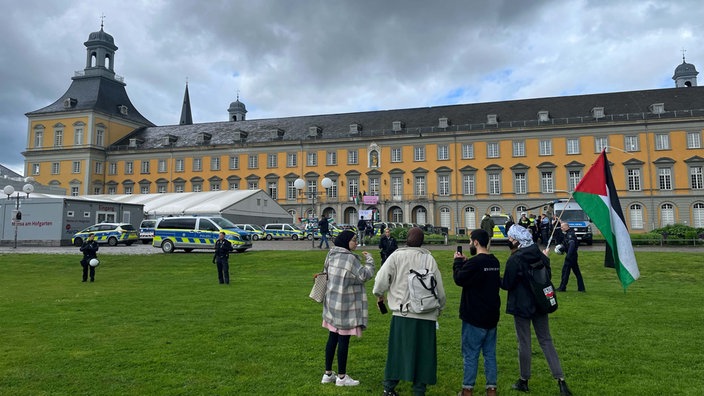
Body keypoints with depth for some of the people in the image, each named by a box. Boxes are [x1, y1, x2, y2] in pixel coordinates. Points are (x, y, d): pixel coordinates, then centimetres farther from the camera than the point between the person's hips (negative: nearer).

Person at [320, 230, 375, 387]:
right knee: (343, 340, 3)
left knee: (332, 338, 15)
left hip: (332, 301, 8)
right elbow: (365, 275, -15)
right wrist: (369, 259, -3)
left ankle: (328, 374, 25)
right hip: (346, 304, -8)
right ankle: (341, 377, 14)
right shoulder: (350, 258, -19)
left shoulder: (331, 255, 5)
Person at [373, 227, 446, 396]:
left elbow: (381, 280, -8)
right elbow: (439, 289, 7)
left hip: (402, 314, 0)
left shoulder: (396, 256, -3)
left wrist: (379, 295, 14)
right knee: (422, 352, 11)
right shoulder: (429, 259, 2)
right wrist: (440, 307, 25)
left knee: (397, 350, 12)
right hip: (426, 315, 1)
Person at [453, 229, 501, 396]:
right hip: (491, 315, 8)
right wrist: (465, 262, 5)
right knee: (490, 353, 13)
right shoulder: (494, 262, 6)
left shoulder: (475, 262, -20)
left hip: (475, 316, -7)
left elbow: (459, 279, -16)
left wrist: (458, 262, -3)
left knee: (470, 354, 3)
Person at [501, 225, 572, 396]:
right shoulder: (540, 255, 0)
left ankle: (524, 380, 20)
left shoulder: (515, 259, -20)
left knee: (524, 343, 7)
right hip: (540, 304, 6)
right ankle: (560, 379, 8)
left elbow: (507, 284, -16)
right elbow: (547, 276, 11)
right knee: (546, 341, 13)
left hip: (521, 305, -6)